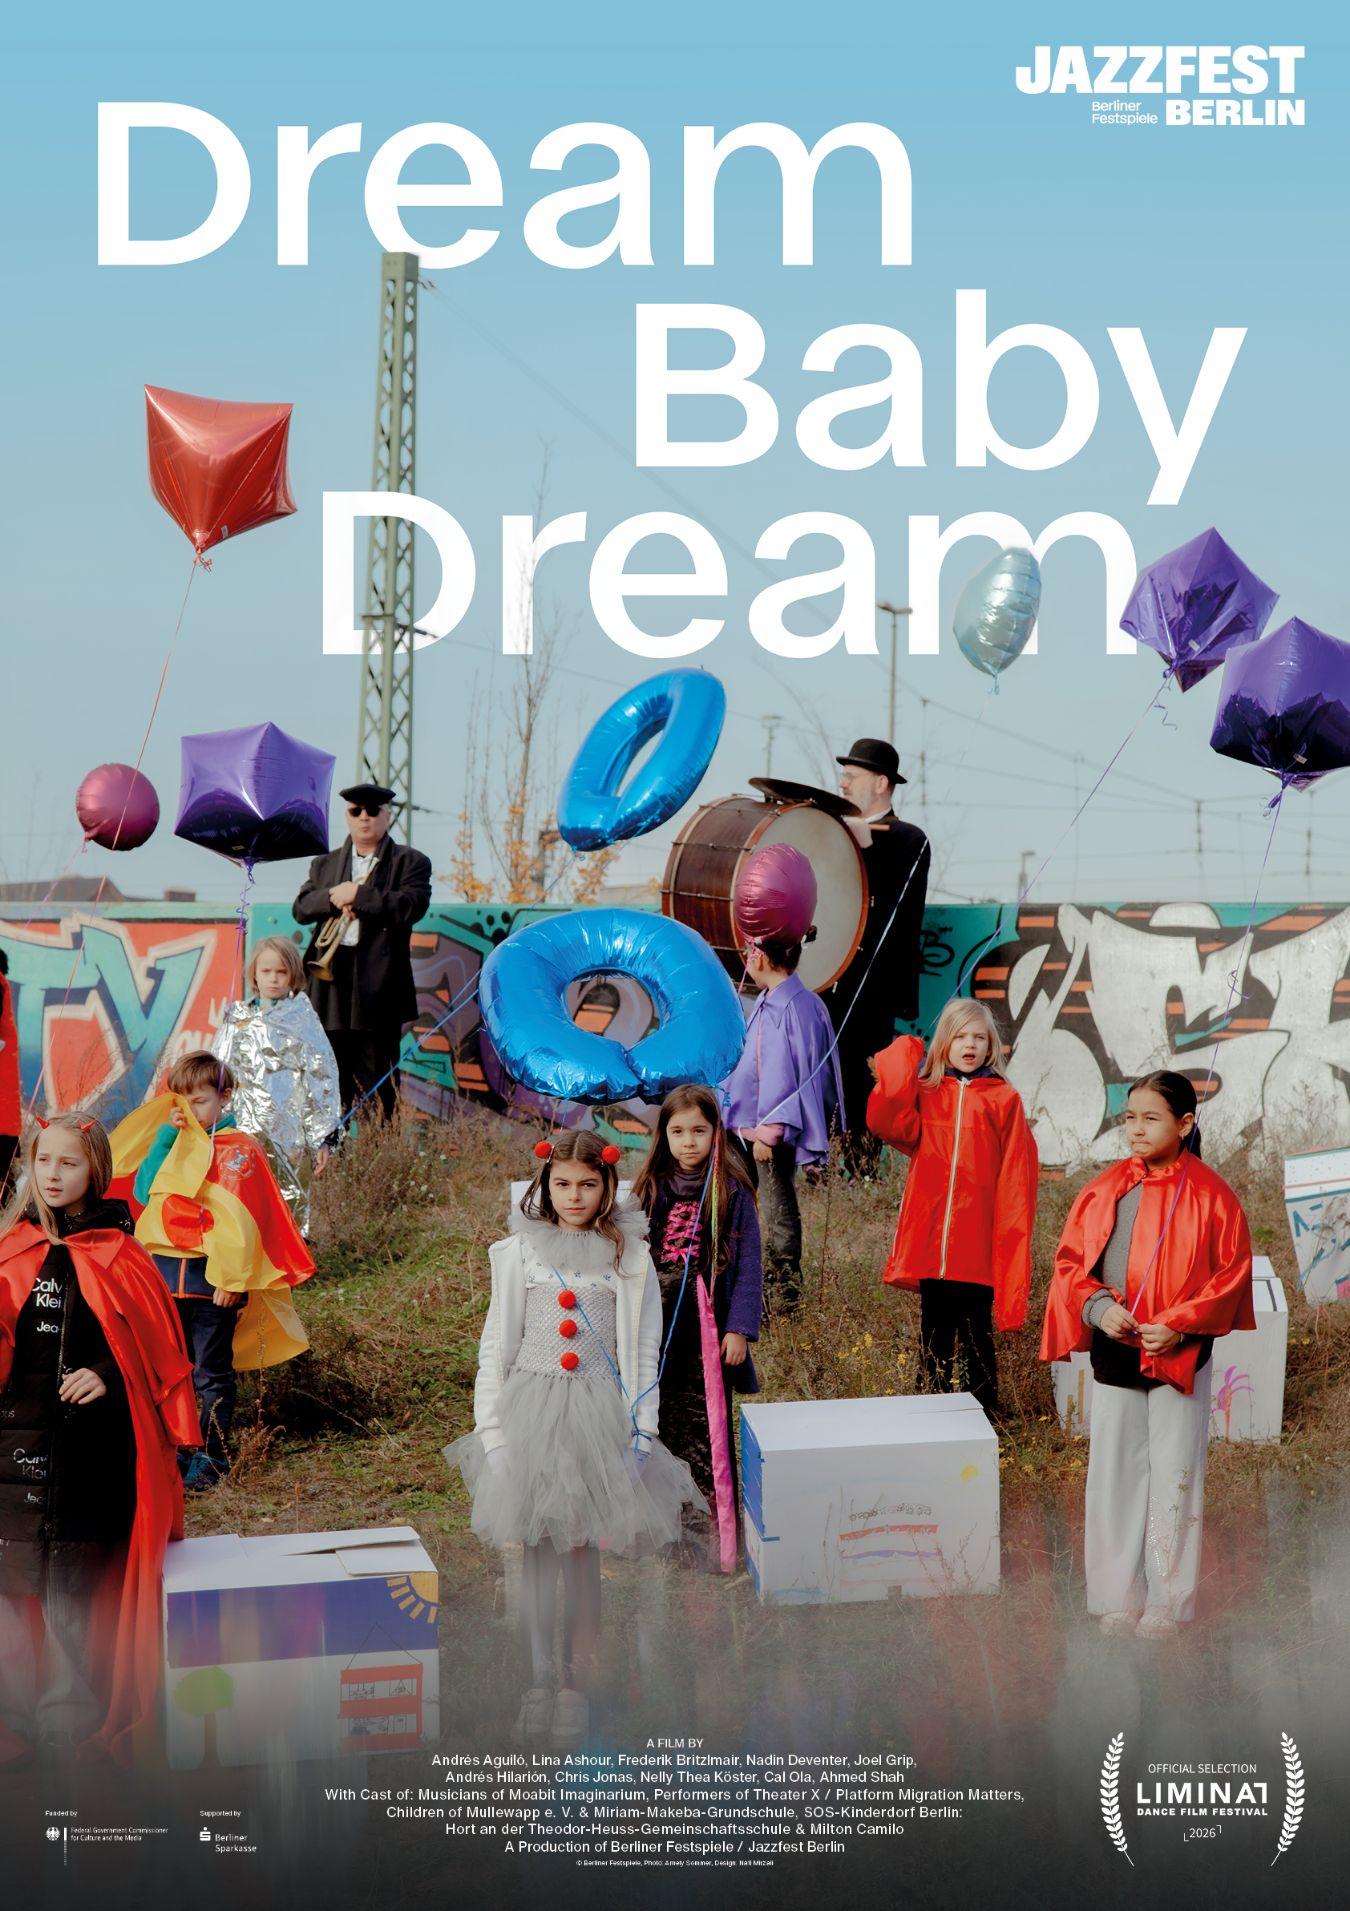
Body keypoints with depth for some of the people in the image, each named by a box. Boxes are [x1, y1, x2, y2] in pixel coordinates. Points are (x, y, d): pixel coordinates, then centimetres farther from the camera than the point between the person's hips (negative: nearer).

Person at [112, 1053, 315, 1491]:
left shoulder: (237, 1150, -7)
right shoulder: (173, 1144, 11)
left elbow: (238, 1219, -12)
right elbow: (143, 1192, -1)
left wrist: (229, 1277, -17)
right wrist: (165, 1137, -7)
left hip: (211, 1277, -6)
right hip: (166, 1273, 6)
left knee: (211, 1373, 3)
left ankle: (212, 1457, 10)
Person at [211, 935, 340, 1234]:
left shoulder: (301, 1018, 1)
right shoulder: (235, 1017, 12)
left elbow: (321, 1079, 0)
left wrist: (320, 1138, -4)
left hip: (288, 1132, -3)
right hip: (243, 1132, 3)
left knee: (289, 1206, -4)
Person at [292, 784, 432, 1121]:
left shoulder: (411, 863, 6)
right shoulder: (324, 864, 20)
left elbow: (411, 906, -12)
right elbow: (300, 908, 8)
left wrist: (357, 895, -10)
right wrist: (332, 898, -11)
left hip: (378, 985, -4)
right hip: (331, 988, 4)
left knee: (379, 1084, -4)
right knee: (333, 1078, 7)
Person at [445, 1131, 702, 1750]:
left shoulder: (628, 1256, 3)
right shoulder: (520, 1252, 5)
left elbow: (643, 1351, 5)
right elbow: (496, 1344, 8)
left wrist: (640, 1432, -1)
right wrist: (491, 1429, 2)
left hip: (598, 1411, -1)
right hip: (531, 1407, 1)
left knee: (581, 1550, -1)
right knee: (537, 1549, 3)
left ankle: (575, 1686, 8)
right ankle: (539, 1681, 13)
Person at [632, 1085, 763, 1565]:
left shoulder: (732, 1191, -1)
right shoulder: (649, 1188, 7)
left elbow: (749, 1264, -2)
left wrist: (740, 1329, -8)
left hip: (710, 1327, -3)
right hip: (658, 1327, 3)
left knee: (707, 1429, -3)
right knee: (659, 1425, 5)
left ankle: (707, 1534, 2)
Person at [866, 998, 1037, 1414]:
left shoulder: (1004, 1099, 2)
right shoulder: (924, 1092, 9)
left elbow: (1015, 1180, 0)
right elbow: (887, 1123, -12)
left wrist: (1012, 1238, -8)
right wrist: (901, 1062, -10)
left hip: (978, 1251, -2)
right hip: (930, 1244, 2)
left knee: (976, 1341, 3)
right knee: (934, 1342, 10)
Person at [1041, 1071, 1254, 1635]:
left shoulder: (1209, 1195, -5)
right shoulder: (1104, 1190, 4)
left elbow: (1232, 1274, -4)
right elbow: (1070, 1260, 8)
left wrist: (1178, 1325, -15)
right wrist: (1096, 1306, -11)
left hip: (1179, 1358, -3)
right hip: (1113, 1356, 3)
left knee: (1173, 1480, 3)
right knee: (1112, 1477, 6)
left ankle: (1168, 1604, 13)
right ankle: (1118, 1599, 15)